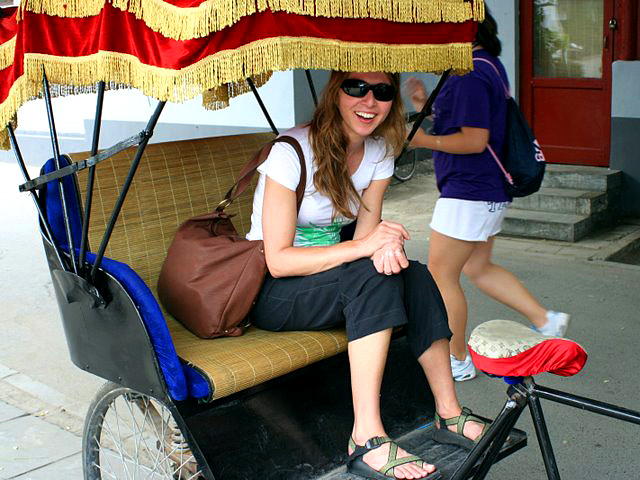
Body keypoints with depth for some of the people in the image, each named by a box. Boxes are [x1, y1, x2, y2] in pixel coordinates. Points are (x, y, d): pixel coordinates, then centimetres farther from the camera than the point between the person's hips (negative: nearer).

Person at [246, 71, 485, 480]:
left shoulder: (379, 152, 0)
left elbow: (366, 236, -4)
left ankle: (449, 414, -11)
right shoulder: (292, 152, -21)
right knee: (374, 277, -31)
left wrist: (386, 246, -29)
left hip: (329, 276, 6)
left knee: (416, 277, -19)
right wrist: (364, 246, -34)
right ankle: (367, 438, -34)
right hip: (270, 291, -6)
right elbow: (278, 260, -24)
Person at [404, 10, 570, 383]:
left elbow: (474, 140, -24)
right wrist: (427, 108, 11)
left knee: (441, 274, 1)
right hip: (490, 189, 11)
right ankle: (547, 320, 19)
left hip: (468, 193, -11)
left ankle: (458, 361, 13)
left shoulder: (470, 76, -19)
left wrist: (423, 140, -15)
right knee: (478, 268, 20)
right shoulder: (488, 65, 14)